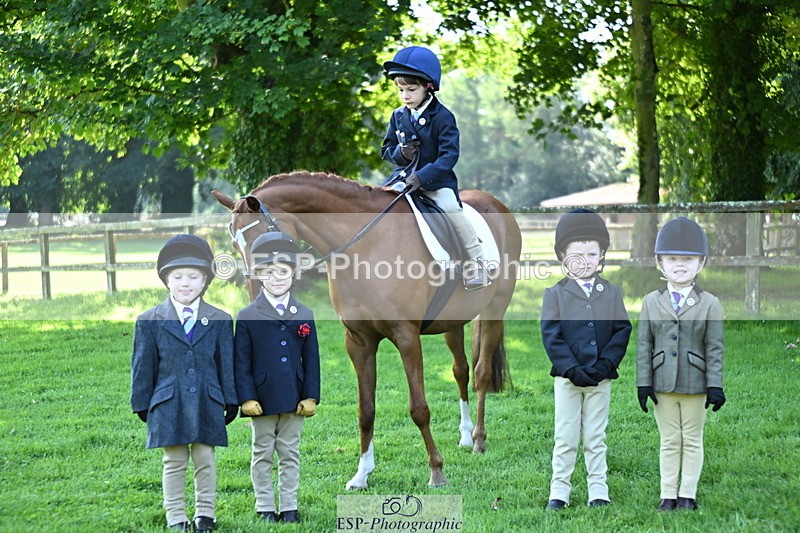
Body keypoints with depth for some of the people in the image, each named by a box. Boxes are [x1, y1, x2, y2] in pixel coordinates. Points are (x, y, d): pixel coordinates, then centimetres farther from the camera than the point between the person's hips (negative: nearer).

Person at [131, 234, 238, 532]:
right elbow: (142, 366, 5)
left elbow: (227, 363, 8)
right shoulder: (150, 322, 2)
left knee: (206, 461, 6)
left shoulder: (219, 321, 5)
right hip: (169, 405, -1)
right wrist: (142, 405, 4)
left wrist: (231, 402, 7)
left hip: (207, 405, 1)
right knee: (174, 463, 4)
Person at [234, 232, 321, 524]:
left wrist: (311, 396, 0)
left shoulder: (304, 315, 4)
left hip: (293, 400, 2)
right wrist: (247, 397, -10)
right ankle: (265, 507, 15)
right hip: (262, 399, -2)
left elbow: (312, 360, 6)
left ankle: (289, 507, 16)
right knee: (263, 454, 8)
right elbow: (241, 362, -4)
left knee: (290, 454, 9)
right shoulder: (247, 317, -3)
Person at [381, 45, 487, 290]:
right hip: (404, 177, 5)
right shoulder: (398, 116, 6)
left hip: (437, 180, -5)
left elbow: (449, 155, -17)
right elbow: (387, 149, 13)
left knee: (451, 209, -24)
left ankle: (475, 262, -14)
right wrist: (401, 153, -12)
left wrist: (422, 176, -27)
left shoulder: (442, 117, -10)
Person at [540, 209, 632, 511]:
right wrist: (572, 369, -16)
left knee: (596, 438, 8)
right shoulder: (555, 294, -1)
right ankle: (559, 492, 10)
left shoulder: (611, 293, 5)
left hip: (601, 378, 1)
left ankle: (598, 492, 13)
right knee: (565, 438, 3)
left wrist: (606, 364, -13)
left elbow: (622, 330, 1)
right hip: (566, 378, -1)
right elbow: (550, 335, -6)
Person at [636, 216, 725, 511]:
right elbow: (644, 344, 3)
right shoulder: (652, 302, 4)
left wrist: (715, 385, -7)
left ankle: (687, 494, 15)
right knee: (669, 441, 8)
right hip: (663, 385, 1)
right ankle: (668, 495, 14)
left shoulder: (709, 304, 0)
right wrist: (643, 382, -2)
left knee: (692, 441, 7)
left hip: (695, 385, -1)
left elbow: (715, 348, -2)